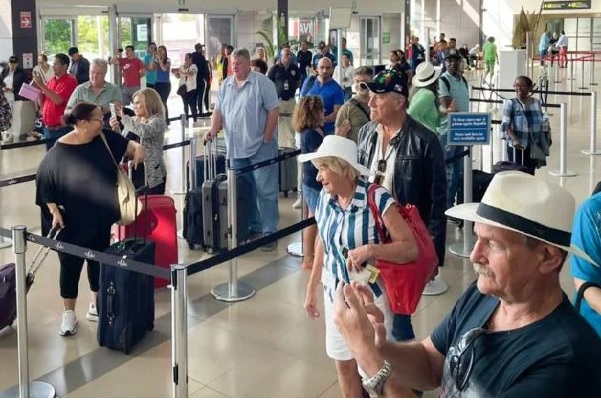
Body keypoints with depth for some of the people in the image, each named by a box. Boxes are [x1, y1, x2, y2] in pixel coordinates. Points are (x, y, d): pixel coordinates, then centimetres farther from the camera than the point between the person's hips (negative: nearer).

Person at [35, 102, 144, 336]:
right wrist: (54, 211, -15)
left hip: (100, 217, 5)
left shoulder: (104, 139, -4)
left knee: (99, 260, 16)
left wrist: (136, 148, -14)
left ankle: (96, 306, 34)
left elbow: (126, 145, 9)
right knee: (71, 264, 7)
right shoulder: (60, 151, -16)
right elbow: (44, 181, -10)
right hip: (72, 221, -5)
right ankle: (69, 314, 23)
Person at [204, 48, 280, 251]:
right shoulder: (226, 85, 12)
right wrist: (213, 129, -6)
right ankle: (253, 228, 24)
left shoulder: (262, 83, -6)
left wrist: (266, 138, -12)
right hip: (236, 148, 6)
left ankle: (269, 231, 3)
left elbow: (273, 111, -9)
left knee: (265, 191, -3)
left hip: (260, 148, -6)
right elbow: (218, 111, 12)